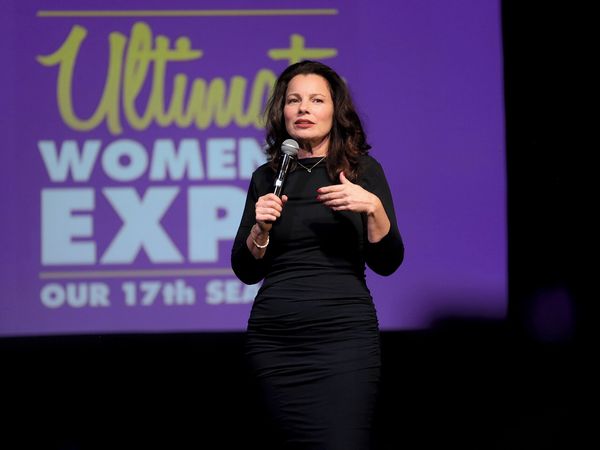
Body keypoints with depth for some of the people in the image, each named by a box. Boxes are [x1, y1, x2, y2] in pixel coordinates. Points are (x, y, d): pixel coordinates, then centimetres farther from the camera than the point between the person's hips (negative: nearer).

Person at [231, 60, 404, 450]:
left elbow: (387, 263, 0)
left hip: (343, 332, -2)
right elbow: (246, 271, 9)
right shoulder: (267, 177, 9)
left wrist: (373, 208, -16)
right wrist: (260, 227, -9)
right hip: (275, 338, 3)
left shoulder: (363, 169, 4)